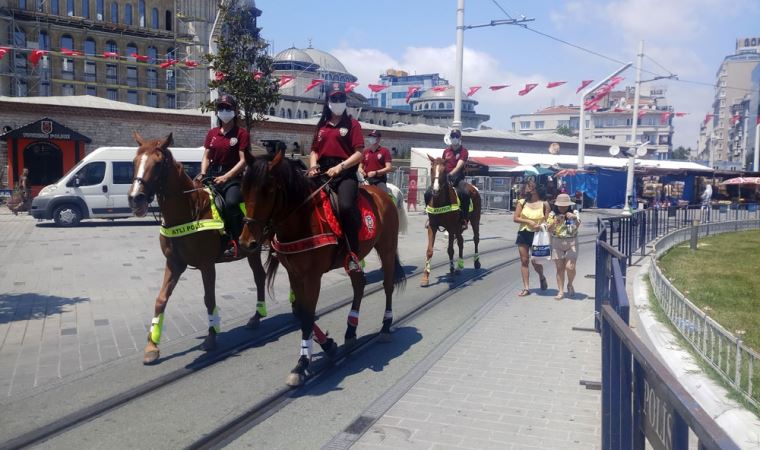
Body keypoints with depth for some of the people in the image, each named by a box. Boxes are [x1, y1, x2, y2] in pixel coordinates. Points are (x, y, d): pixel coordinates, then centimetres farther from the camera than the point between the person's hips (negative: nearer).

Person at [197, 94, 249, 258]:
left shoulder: (241, 133, -1)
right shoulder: (212, 133, 16)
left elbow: (243, 161, -9)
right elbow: (206, 157, 15)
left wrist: (225, 177, -20)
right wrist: (202, 174, -5)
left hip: (233, 177, -6)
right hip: (212, 174, 6)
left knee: (231, 203, -33)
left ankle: (236, 241, -22)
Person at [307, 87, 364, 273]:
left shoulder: (352, 124, 6)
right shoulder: (321, 126, 20)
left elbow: (359, 153, -3)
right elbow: (314, 150, 23)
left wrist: (340, 167, -16)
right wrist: (313, 166, 1)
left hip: (345, 174, -6)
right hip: (322, 173, 6)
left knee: (346, 206, -32)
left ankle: (353, 254, -25)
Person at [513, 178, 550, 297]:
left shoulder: (544, 204, -2)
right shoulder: (522, 202, 3)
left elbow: (547, 222, 0)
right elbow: (515, 218, -1)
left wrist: (541, 226, -19)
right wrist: (528, 221, -13)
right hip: (523, 233, 3)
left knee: (535, 261, -8)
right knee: (524, 261, 3)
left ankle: (542, 277, 27)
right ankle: (526, 288, 10)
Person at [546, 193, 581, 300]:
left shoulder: (574, 213, -1)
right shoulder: (552, 214, 2)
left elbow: (578, 225, -17)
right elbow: (549, 229, -1)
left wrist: (575, 218, -37)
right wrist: (555, 221, -18)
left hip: (571, 243, -1)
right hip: (557, 243, 1)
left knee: (570, 267, -12)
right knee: (560, 268, 3)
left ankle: (570, 285, 17)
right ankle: (560, 291, 11)